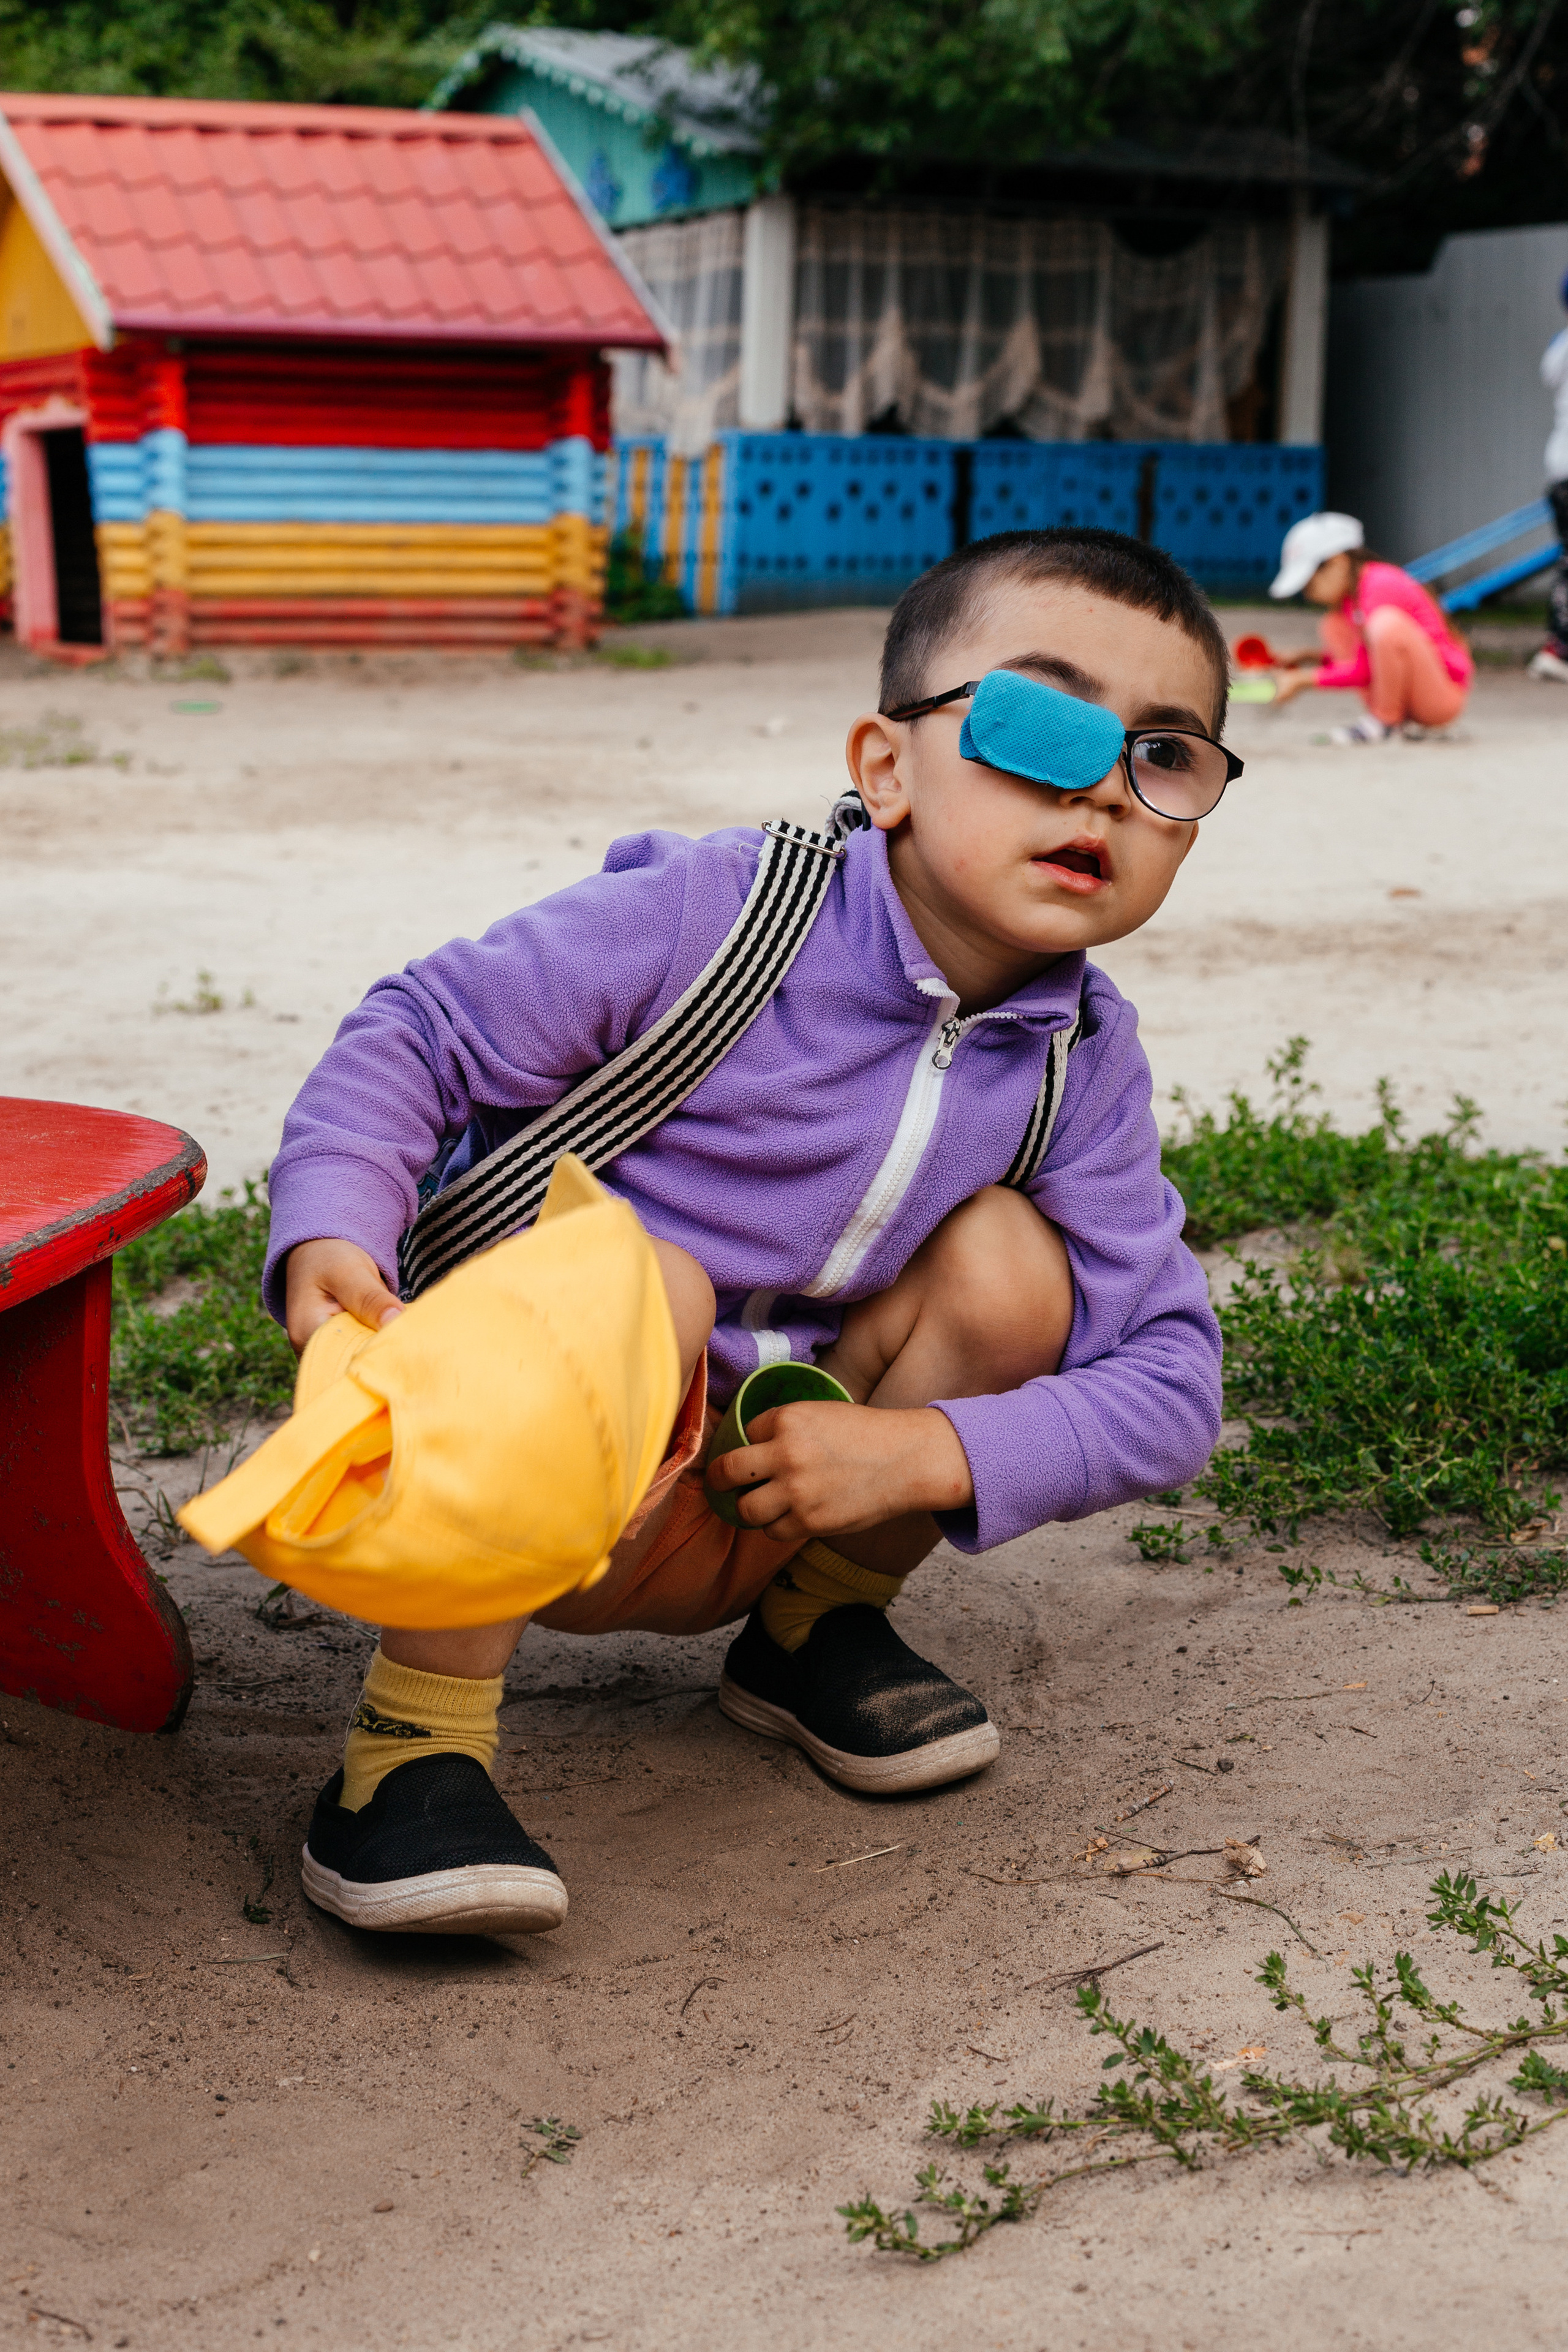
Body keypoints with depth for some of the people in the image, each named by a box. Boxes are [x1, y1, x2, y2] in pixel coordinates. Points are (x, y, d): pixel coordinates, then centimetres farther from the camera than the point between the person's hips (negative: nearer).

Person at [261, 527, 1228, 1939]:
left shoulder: (1083, 1066, -6)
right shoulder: (713, 913, -19)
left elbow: (1169, 1382, -8)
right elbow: (420, 1035, -14)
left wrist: (923, 1454, -23)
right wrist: (330, 1238, -33)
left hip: (767, 1502, 5)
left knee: (1006, 1259, -15)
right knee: (642, 1283, -35)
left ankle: (816, 1628, 6)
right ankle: (413, 1748, -26)